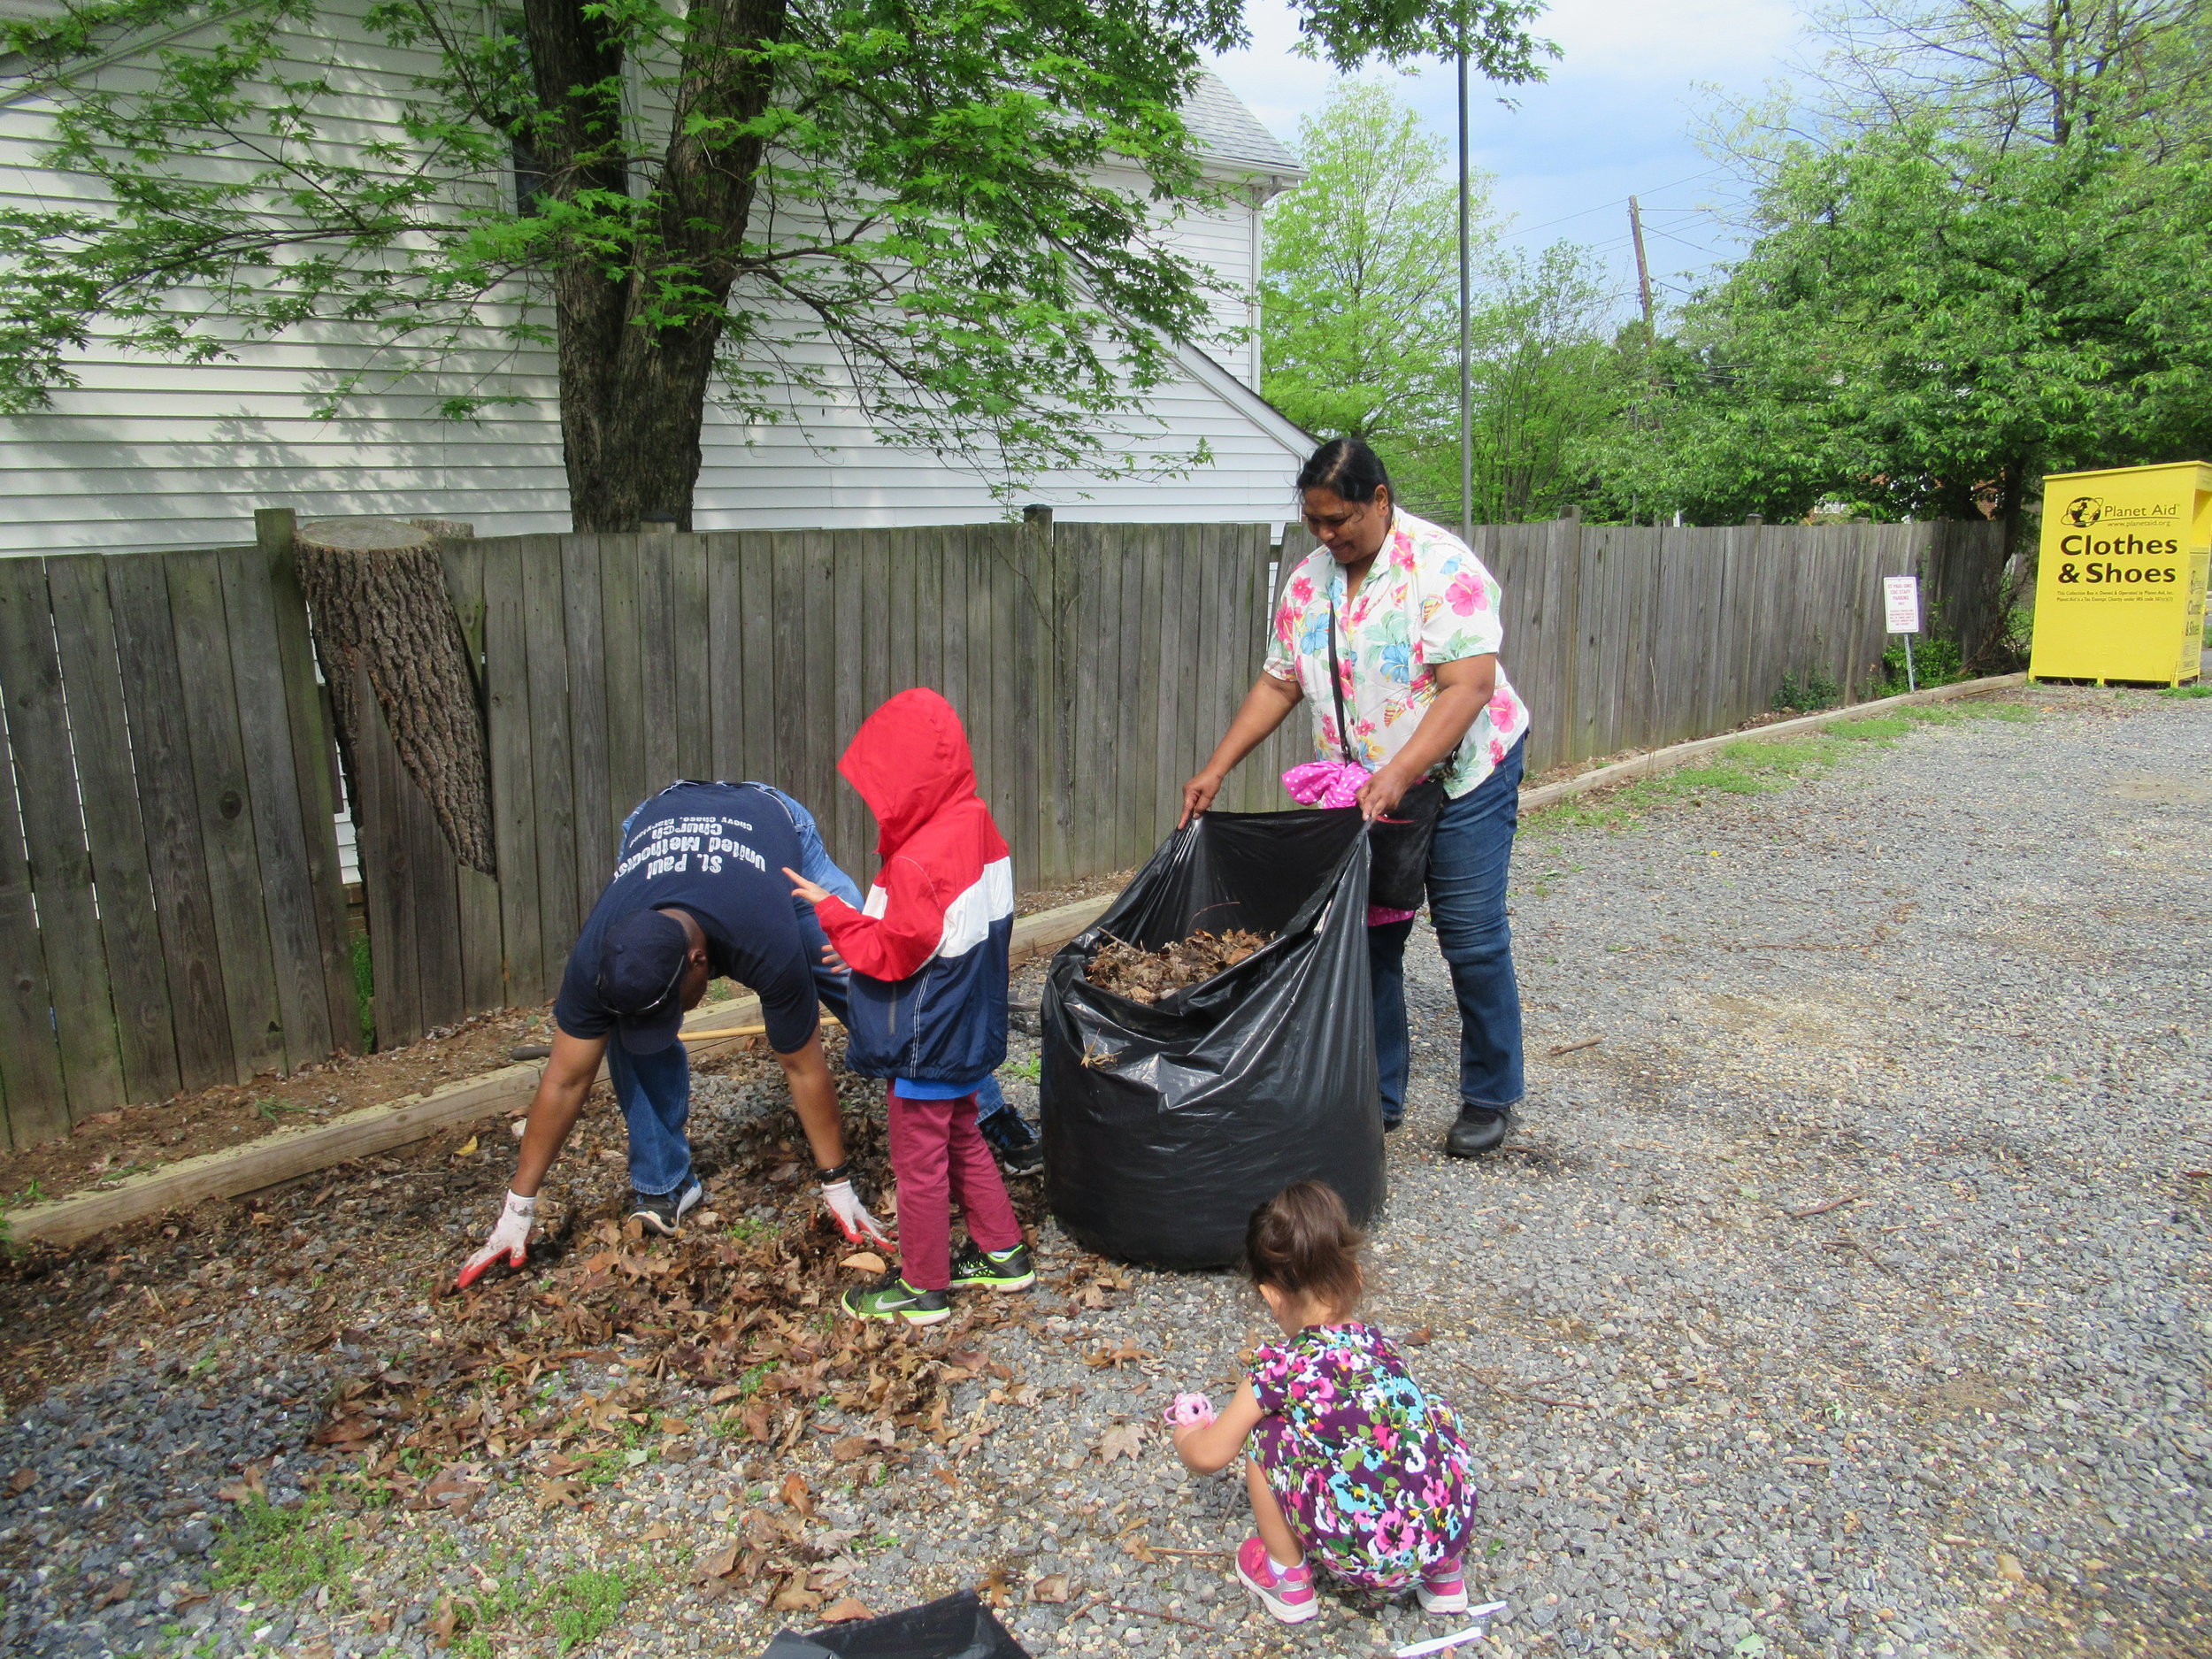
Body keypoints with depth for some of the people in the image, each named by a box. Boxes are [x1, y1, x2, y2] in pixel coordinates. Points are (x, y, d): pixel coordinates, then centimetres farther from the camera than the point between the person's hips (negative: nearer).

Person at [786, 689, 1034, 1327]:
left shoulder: (918, 862, -30)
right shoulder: (978, 825, -1)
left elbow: (891, 956, -23)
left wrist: (831, 910, -13)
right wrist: (859, 927, 11)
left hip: (926, 1047, -9)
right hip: (967, 1030, 9)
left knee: (919, 1162, 8)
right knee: (962, 1141, 24)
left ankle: (923, 1287, 24)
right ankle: (1003, 1254, 36)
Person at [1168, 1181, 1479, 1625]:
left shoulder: (1280, 1366, -8)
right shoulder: (1379, 1344, 8)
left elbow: (1209, 1457, 1)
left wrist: (1186, 1437, 25)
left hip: (1367, 1559, -5)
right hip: (1451, 1533, 5)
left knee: (1266, 1436, 6)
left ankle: (1289, 1582, 20)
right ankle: (1446, 1576, 34)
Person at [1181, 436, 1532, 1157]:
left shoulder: (1440, 565, -18)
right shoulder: (1307, 581, 1)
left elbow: (1468, 687, -26)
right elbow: (1278, 684, 8)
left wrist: (1398, 775, -34)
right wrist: (1216, 768, 0)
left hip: (1461, 778, -5)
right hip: (1359, 792, 6)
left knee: (1473, 940, 0)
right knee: (1367, 940, 7)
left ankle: (1490, 1097, 18)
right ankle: (1378, 1096, 20)